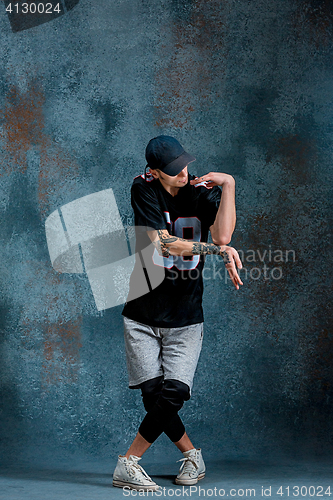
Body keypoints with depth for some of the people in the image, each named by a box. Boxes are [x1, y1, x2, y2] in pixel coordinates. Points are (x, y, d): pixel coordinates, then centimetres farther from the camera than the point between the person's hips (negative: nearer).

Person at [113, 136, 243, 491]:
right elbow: (164, 244, -18)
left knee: (173, 395, -12)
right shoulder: (144, 189, -6)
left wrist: (228, 184, -22)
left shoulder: (203, 192, -3)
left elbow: (222, 236, -22)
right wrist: (218, 250, -22)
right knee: (153, 395, -5)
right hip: (142, 315, 0)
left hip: (185, 318, 0)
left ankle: (128, 463, 5)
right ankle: (191, 455, 18)